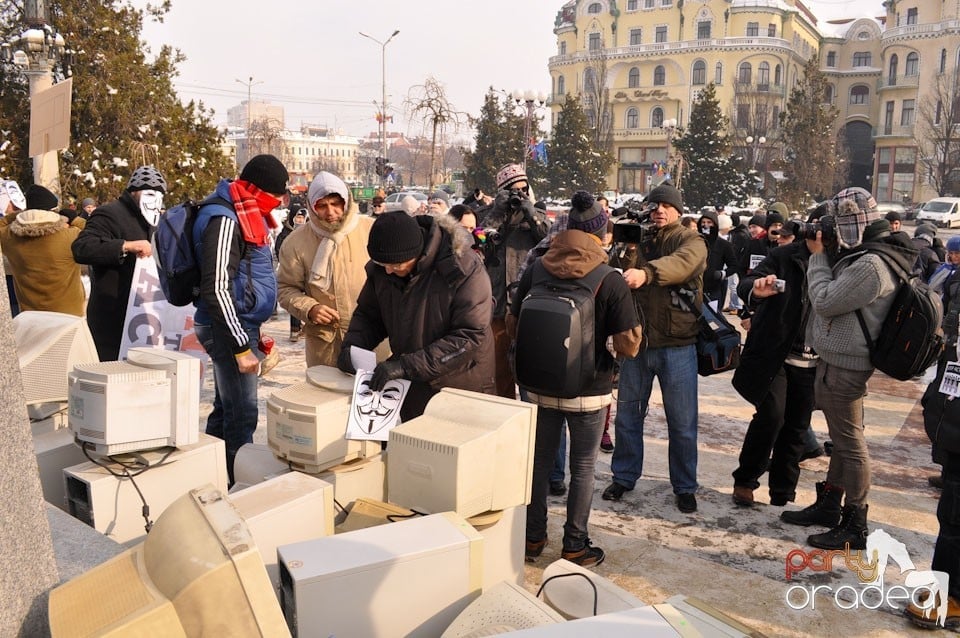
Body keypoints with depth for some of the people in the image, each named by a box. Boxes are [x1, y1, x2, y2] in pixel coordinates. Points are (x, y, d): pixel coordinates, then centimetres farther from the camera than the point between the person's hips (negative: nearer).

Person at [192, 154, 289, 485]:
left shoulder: (243, 214, 14)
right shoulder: (224, 219, -18)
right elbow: (217, 290, -23)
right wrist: (242, 346, -23)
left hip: (242, 325, 11)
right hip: (228, 329, -11)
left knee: (226, 408, 18)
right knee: (242, 414, -8)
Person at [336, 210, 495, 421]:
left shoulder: (464, 269, -23)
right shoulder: (380, 268, -6)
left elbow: (469, 337, -26)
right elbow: (367, 315, 10)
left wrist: (407, 365, -30)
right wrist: (351, 344, -11)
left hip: (461, 387, -5)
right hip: (410, 388, 5)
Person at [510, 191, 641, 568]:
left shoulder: (535, 271, -5)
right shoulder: (610, 281, -16)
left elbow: (512, 326, 3)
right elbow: (628, 346, -17)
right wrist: (634, 331, 4)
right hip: (588, 390, -3)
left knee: (540, 461, 17)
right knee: (582, 468, 12)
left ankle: (533, 537, 29)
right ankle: (575, 546, 21)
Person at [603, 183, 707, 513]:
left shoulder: (691, 241, -3)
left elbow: (683, 262, -27)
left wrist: (645, 272, -46)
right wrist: (625, 250, -18)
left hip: (677, 345, -3)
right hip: (636, 341, 4)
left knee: (682, 422, 6)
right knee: (627, 415, 12)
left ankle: (685, 487, 22)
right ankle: (624, 477, 29)